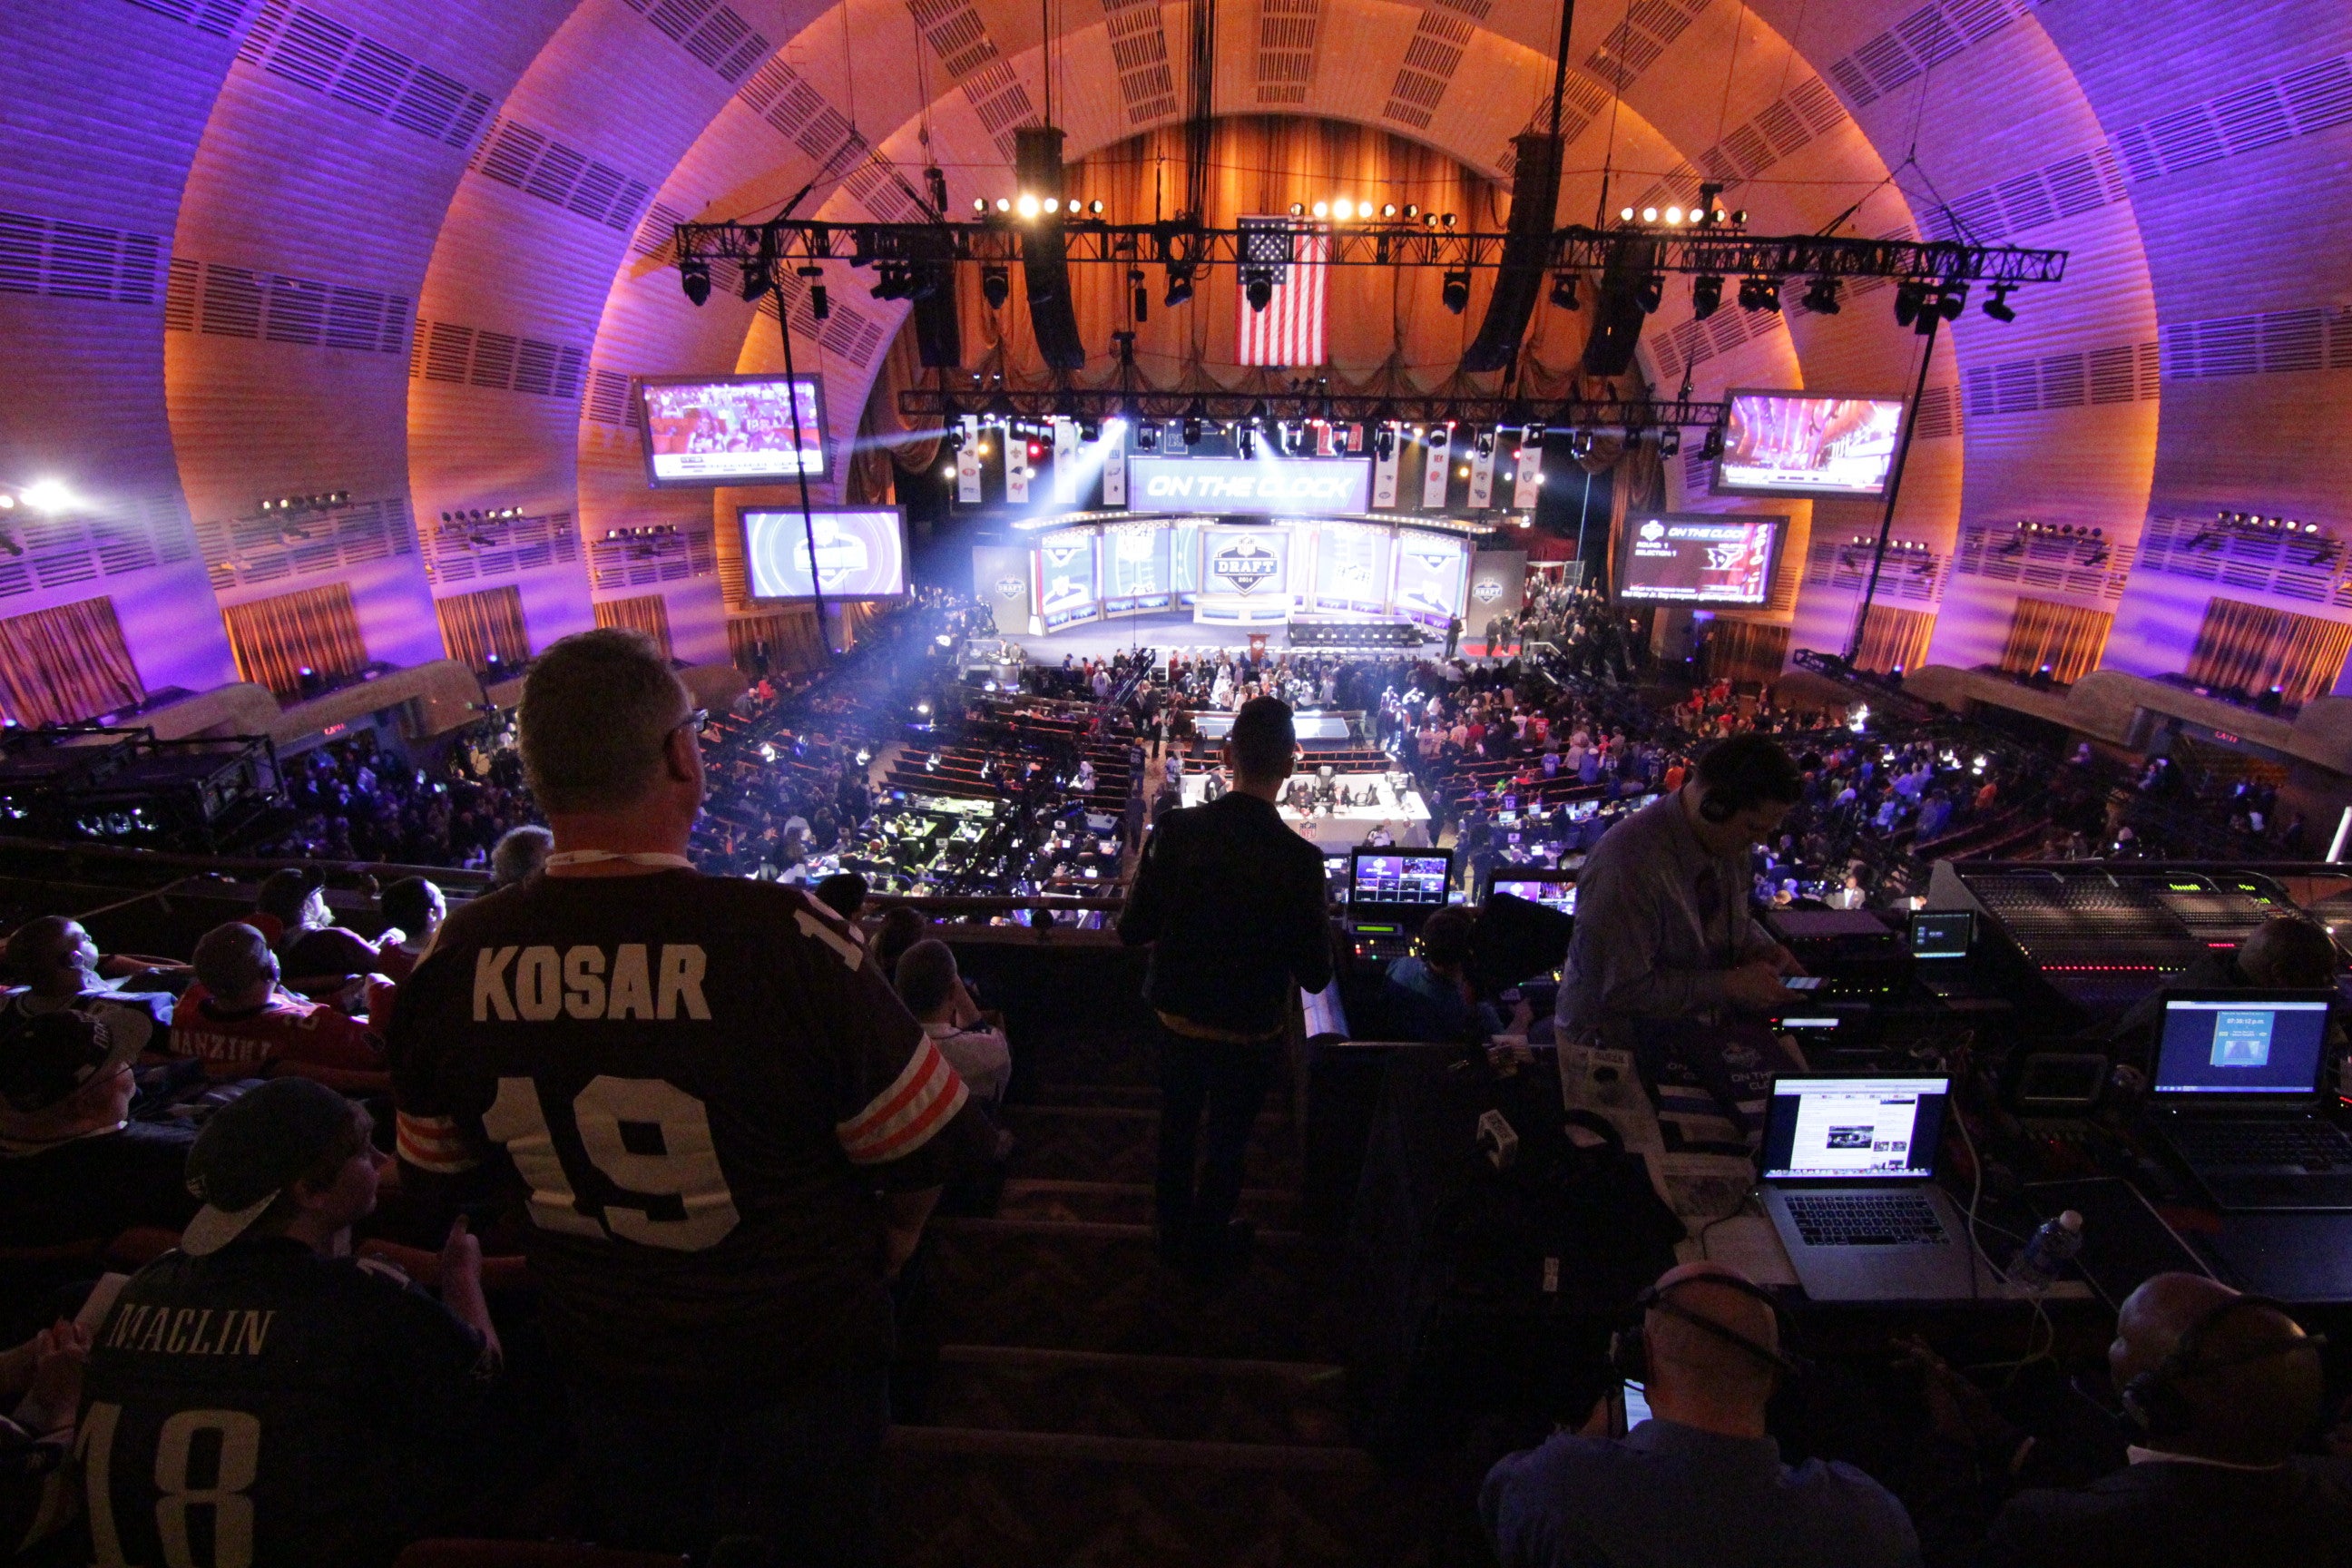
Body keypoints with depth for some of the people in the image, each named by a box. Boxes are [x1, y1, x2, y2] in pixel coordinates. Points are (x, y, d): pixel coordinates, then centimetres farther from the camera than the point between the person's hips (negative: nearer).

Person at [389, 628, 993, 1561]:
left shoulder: (454, 961, -18)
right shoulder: (785, 940, -32)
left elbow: (440, 1179, 0)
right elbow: (930, 1148, -22)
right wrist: (893, 1233, 1)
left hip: (600, 1354, 4)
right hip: (796, 1352, -3)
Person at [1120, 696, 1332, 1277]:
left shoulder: (1177, 831, -19)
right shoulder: (1299, 859, -25)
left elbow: (1132, 930, -11)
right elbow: (1315, 975, -17)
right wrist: (1320, 924, 2)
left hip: (1177, 1018, 2)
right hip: (1250, 1032, -2)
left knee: (1177, 1126, 26)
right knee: (1228, 1140, 22)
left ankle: (1174, 1230, 48)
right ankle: (1209, 1243, 43)